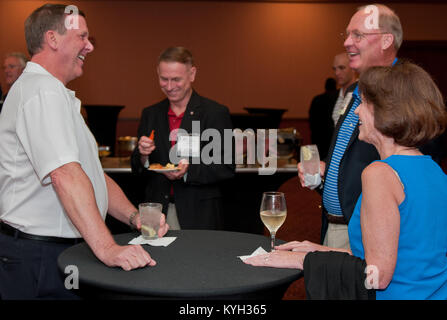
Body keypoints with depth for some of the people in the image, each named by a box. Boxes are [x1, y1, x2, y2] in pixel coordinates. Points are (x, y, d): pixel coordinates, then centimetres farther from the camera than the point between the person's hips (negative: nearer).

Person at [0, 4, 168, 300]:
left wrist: (135, 217, 4)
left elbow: (94, 175, 17)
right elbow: (66, 175, -29)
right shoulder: (42, 91, -16)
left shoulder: (60, 97, 19)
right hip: (40, 254, -10)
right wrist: (107, 248, -34)